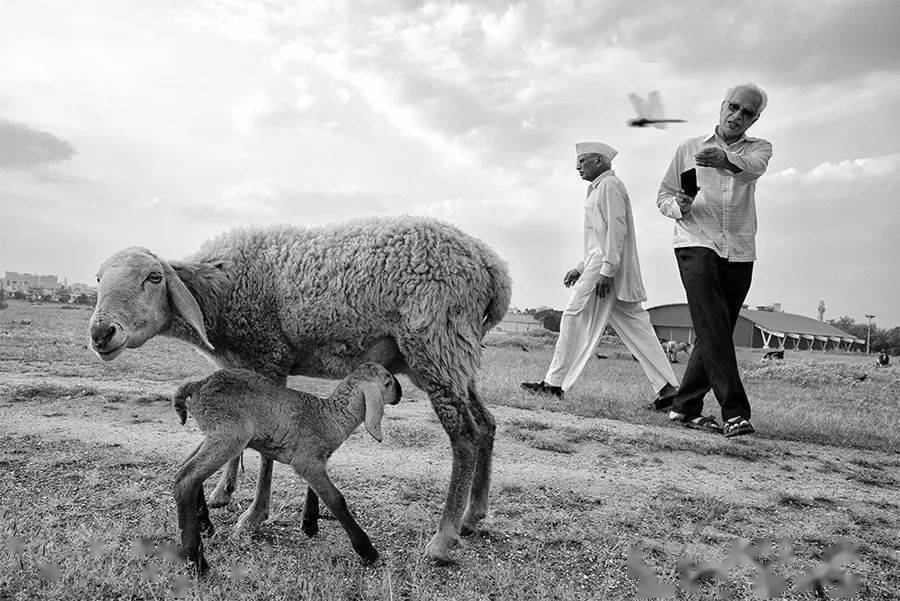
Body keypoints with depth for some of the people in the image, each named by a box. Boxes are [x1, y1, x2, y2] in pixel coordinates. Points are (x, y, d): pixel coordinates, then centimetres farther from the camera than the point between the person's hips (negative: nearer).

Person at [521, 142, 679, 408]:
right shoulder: (599, 188, 25)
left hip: (608, 267, -10)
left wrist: (606, 271, -23)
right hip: (602, 267, 10)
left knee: (575, 319, -6)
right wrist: (581, 268, 25)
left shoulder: (609, 185, -6)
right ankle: (667, 387, 4)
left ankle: (554, 384, -1)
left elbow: (616, 228, -17)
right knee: (635, 326, 5)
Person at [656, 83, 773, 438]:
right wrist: (678, 206, -8)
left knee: (717, 332, 4)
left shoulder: (758, 148, 13)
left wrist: (726, 162, -37)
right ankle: (735, 412, -19)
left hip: (739, 252, 2)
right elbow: (663, 196, 16)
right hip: (696, 244, -2)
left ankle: (686, 407, 16)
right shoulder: (688, 149, 14)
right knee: (713, 328, -17)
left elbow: (753, 168, -13)